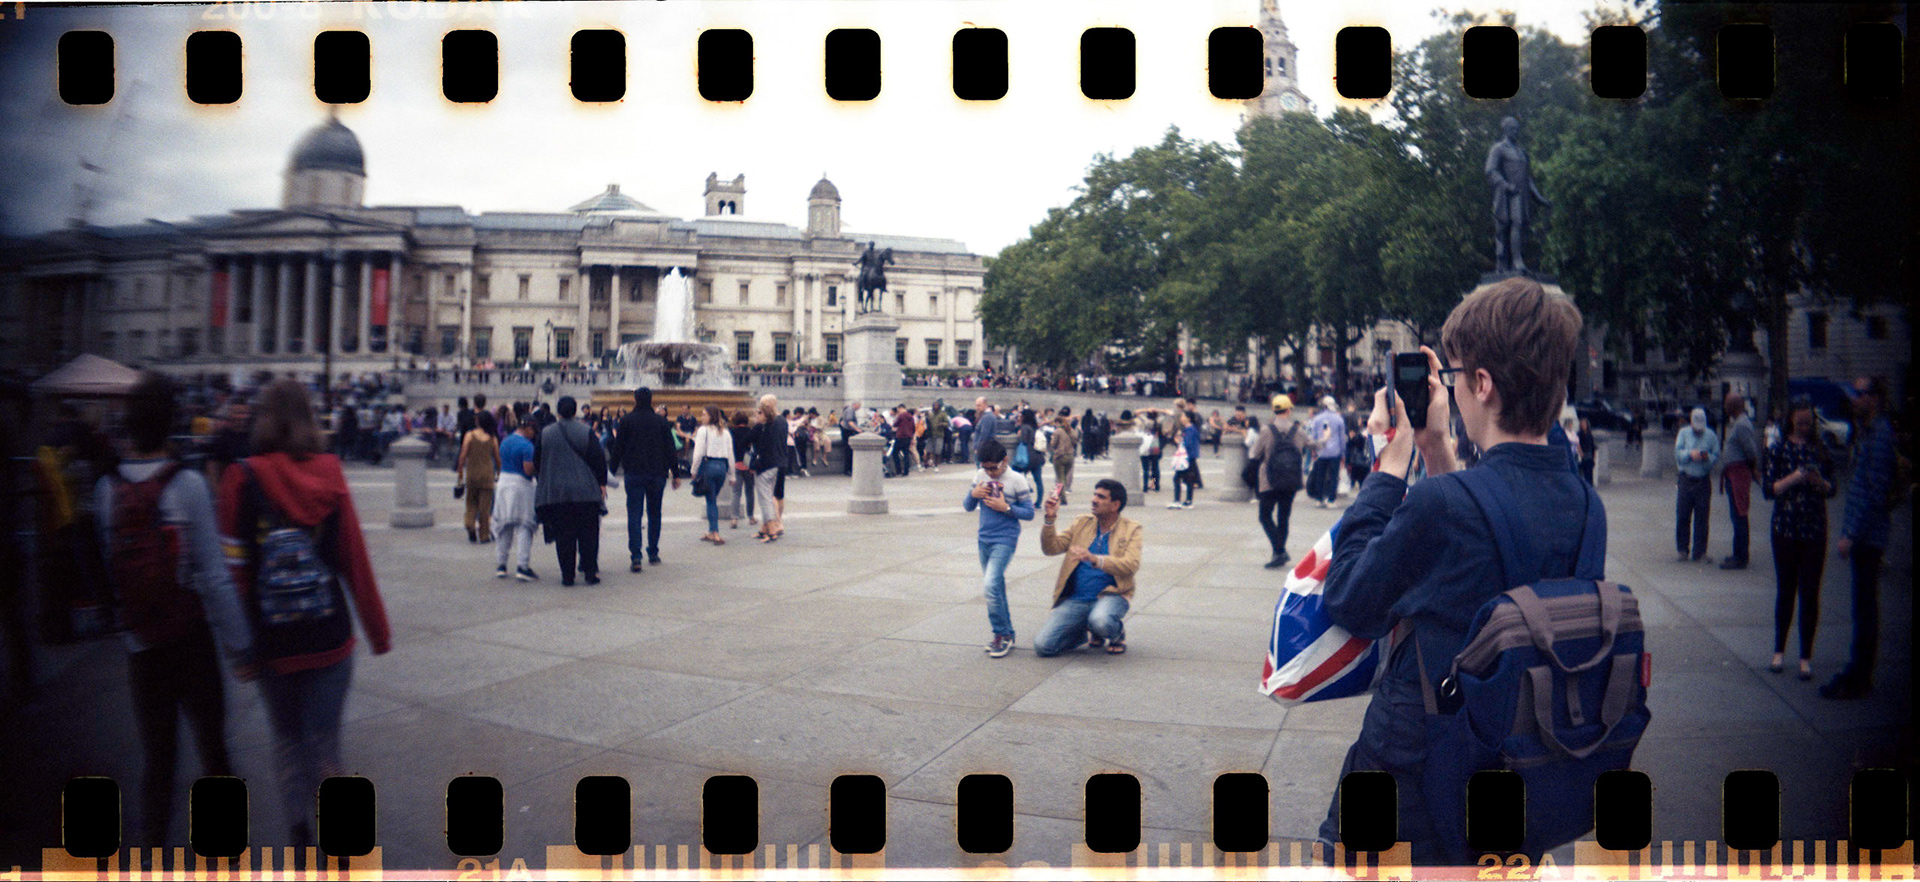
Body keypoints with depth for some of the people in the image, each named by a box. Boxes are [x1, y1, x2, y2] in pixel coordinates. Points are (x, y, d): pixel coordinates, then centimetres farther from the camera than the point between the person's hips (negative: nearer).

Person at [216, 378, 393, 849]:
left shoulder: (243, 479, -8)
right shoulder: (329, 474, -4)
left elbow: (235, 567, -7)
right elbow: (355, 559, -2)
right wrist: (378, 630, 6)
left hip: (274, 641, -1)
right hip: (330, 635, 1)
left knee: (288, 742, 17)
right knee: (324, 747, 8)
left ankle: (302, 837, 22)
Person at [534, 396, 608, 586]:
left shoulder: (545, 434, 0)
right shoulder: (586, 432, -5)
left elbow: (537, 463, 7)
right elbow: (599, 458, -5)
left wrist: (545, 480, 21)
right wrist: (602, 483, 2)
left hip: (555, 492, 1)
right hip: (585, 492, -1)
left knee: (563, 536, 7)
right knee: (588, 533, 7)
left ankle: (567, 574, 6)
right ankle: (590, 572, 5)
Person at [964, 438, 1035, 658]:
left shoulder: (1017, 480, -9)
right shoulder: (980, 476, 6)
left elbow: (1029, 513, -5)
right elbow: (967, 507, 12)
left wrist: (1006, 508, -18)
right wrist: (973, 494, -8)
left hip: (1005, 540, -6)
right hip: (984, 539, 6)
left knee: (990, 585, -19)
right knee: (995, 589, 13)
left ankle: (1002, 634, -5)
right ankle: (1007, 634, 25)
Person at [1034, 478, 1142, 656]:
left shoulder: (1131, 529, 1)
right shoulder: (1081, 523, 11)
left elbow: (1131, 565, -16)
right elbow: (1051, 548, 4)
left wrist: (1094, 559, -30)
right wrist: (1050, 518, -12)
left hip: (1110, 595, -4)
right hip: (1076, 599, 4)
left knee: (1100, 621, -40)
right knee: (1043, 646, -12)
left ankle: (1118, 633, 0)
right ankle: (1090, 633, 16)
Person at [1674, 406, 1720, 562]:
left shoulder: (1711, 435, 6)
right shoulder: (1683, 433, 6)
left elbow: (1717, 456, 3)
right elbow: (1677, 454, -2)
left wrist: (1707, 457, -17)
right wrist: (1690, 454, -19)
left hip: (1704, 481, 0)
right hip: (1686, 480, 0)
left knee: (1701, 517, 1)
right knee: (1682, 515, -1)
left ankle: (1699, 551, 7)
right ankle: (1683, 550, 8)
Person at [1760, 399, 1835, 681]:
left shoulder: (1821, 450, 7)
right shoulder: (1779, 449, 2)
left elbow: (1832, 490, 10)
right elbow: (1768, 489, -2)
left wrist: (1819, 482, -11)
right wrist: (1792, 479, -18)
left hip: (1815, 530, 1)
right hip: (1785, 528, -1)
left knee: (1809, 593, 0)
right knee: (1785, 590, 7)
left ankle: (1806, 658, 5)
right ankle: (1779, 652, 18)